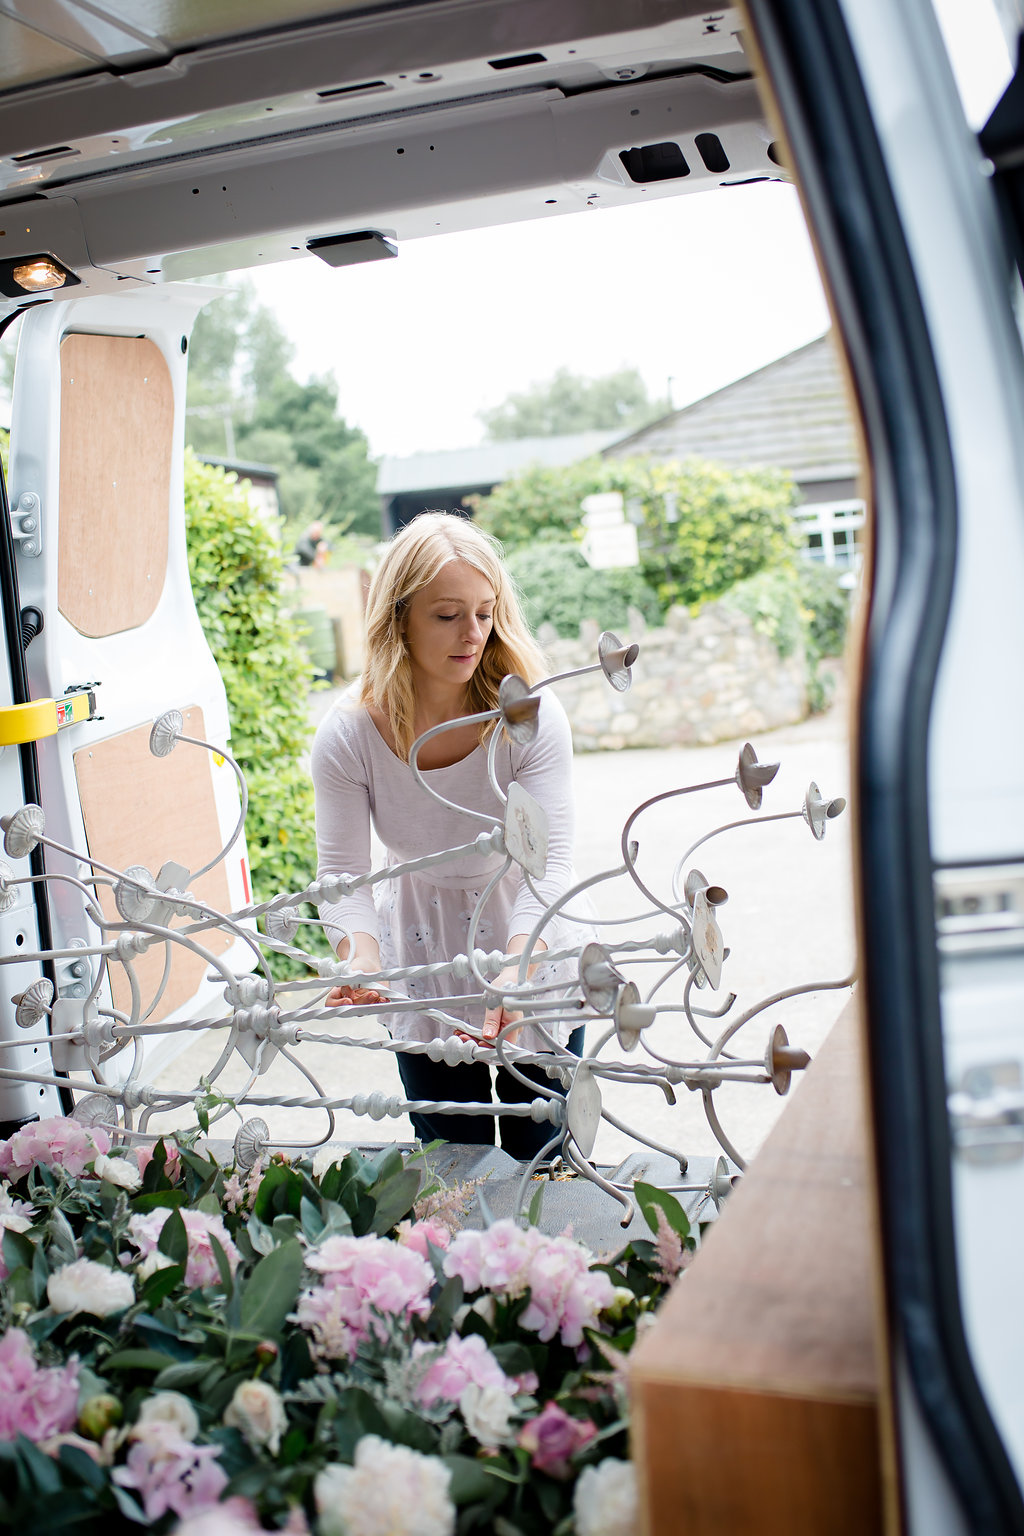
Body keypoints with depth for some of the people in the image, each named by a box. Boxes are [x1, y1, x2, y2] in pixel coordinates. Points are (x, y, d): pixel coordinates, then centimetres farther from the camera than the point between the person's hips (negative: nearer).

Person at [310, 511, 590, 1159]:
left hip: (533, 949, -1)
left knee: (541, 1162, 11)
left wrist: (515, 969, -44)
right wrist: (363, 959, -37)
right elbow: (343, 874, -16)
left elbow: (550, 862, -27)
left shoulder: (531, 716, -23)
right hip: (422, 959, 1)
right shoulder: (348, 733, -19)